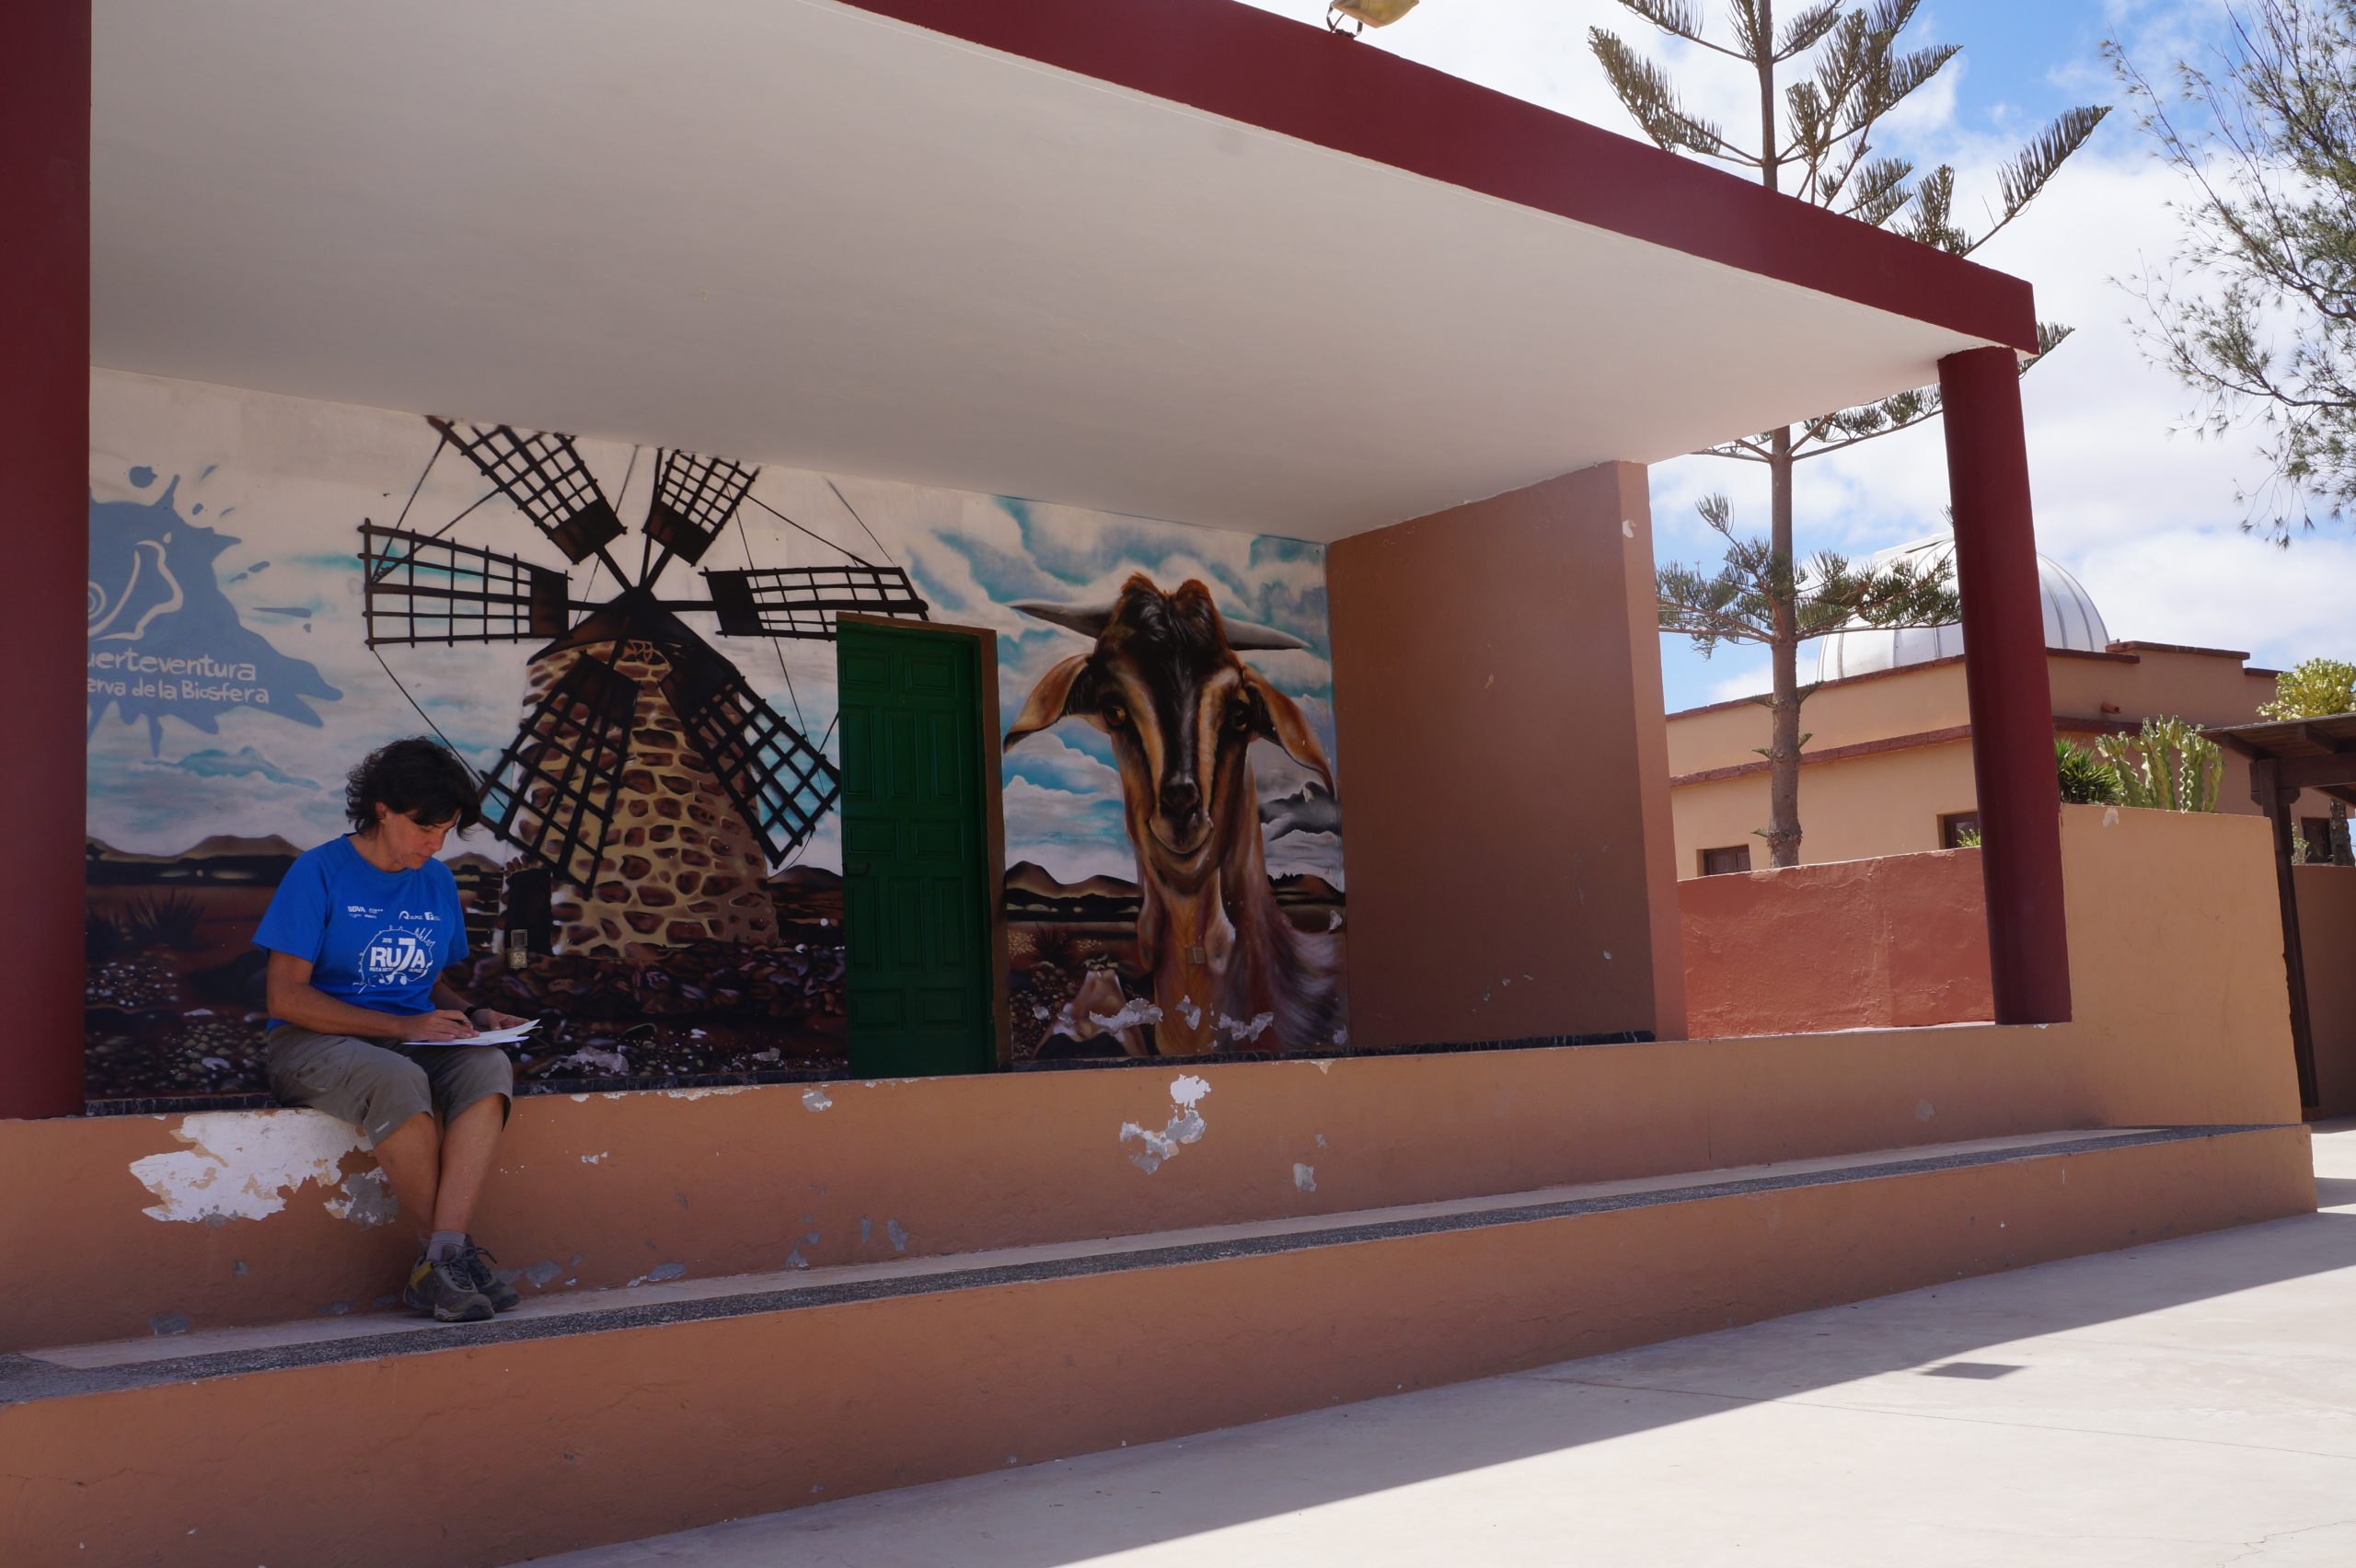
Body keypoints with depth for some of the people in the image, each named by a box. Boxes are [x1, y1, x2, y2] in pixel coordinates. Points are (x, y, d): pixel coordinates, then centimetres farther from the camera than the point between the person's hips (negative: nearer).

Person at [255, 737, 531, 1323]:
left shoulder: (438, 883, 12)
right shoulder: (319, 873, -6)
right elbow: (287, 997, -12)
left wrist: (471, 1016, -1)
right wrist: (402, 1026, -18)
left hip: (413, 1042, 5)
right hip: (314, 1042, -5)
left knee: (489, 1068, -29)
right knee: (397, 1080, -38)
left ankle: (440, 1259, -37)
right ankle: (459, 1251, -24)